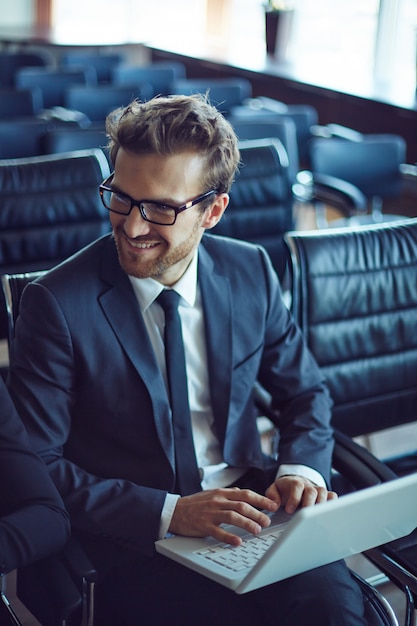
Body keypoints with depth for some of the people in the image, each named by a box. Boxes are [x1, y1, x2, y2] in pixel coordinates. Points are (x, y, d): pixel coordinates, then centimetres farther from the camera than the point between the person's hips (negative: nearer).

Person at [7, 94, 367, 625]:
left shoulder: (250, 272, 2)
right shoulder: (58, 303, -11)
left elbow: (305, 393, 13)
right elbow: (36, 466, -10)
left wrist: (301, 469, -8)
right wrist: (168, 512, -21)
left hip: (251, 504, 3)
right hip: (136, 538, -3)